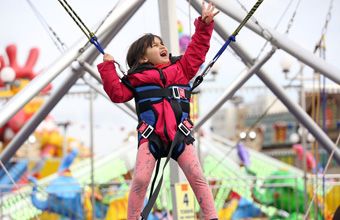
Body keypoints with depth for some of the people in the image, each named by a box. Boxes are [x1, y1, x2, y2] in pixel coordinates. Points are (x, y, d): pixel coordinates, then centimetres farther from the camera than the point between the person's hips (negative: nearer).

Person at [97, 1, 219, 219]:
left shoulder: (181, 68, 20)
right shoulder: (136, 78, 13)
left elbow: (197, 50, 23)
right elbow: (117, 93, 7)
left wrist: (205, 24, 17)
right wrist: (108, 67, 5)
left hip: (180, 133, 1)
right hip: (150, 135, -1)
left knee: (197, 177, -6)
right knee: (140, 180, -11)